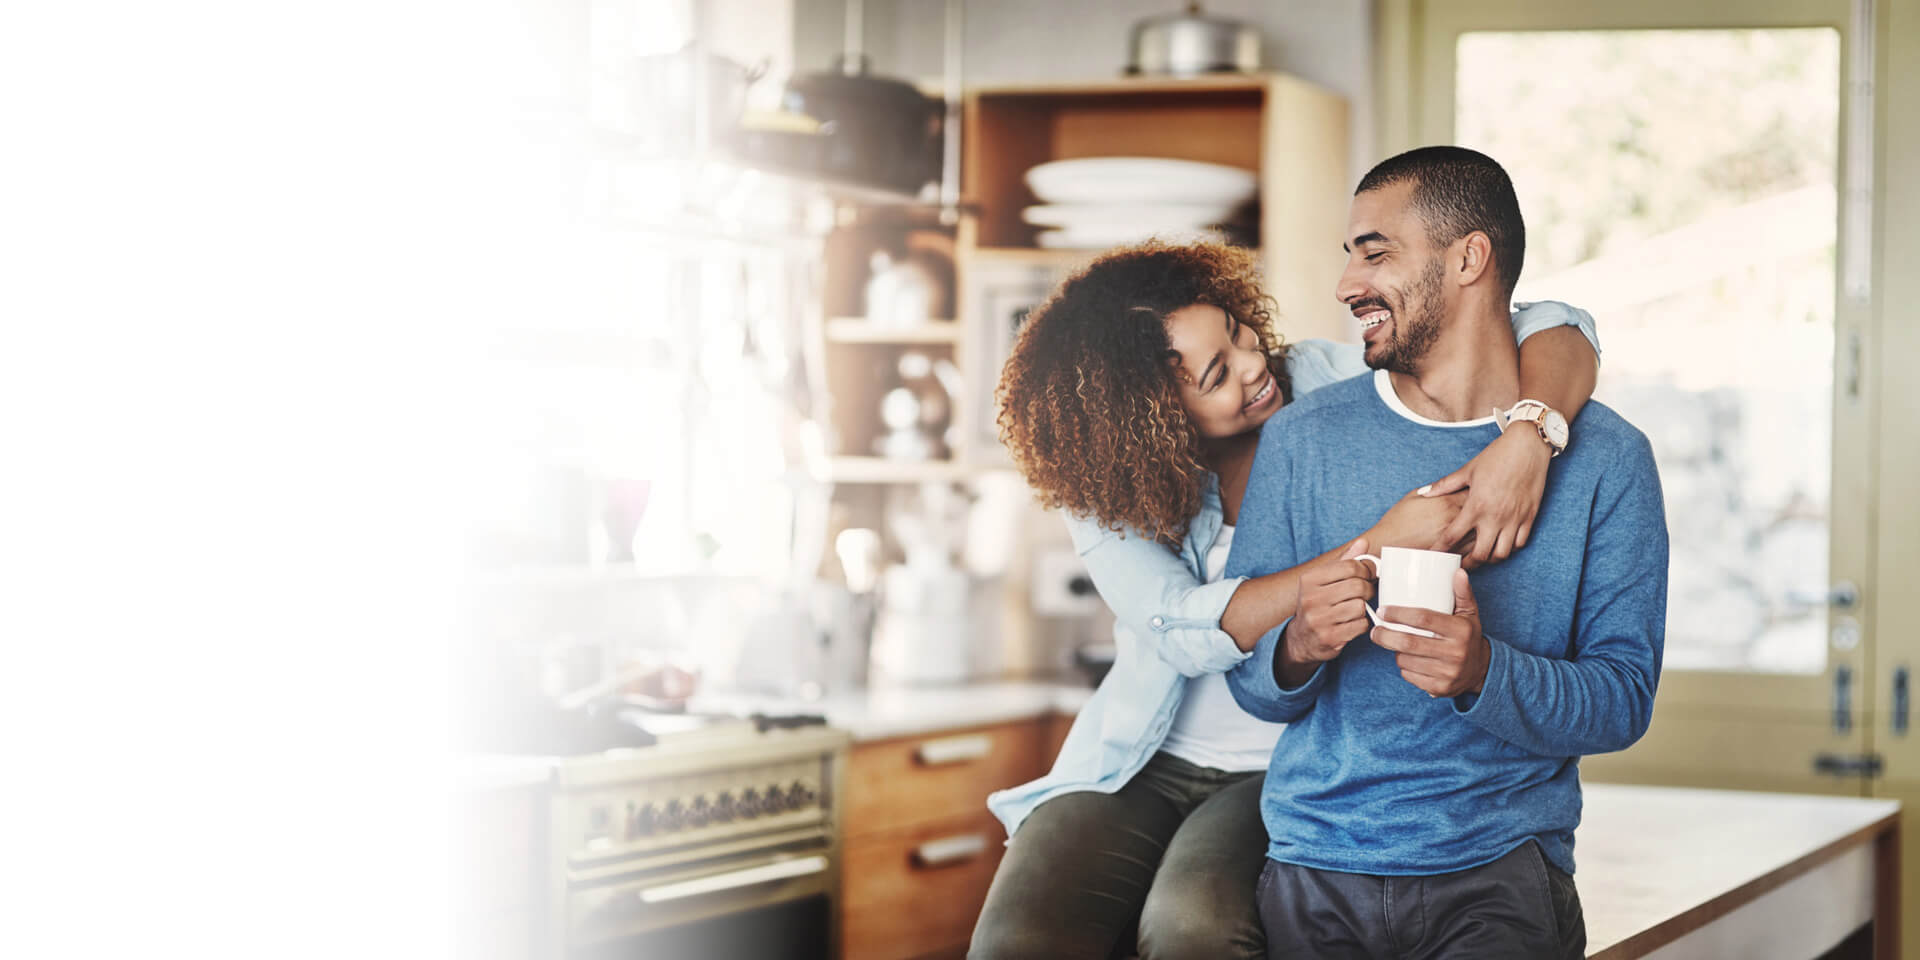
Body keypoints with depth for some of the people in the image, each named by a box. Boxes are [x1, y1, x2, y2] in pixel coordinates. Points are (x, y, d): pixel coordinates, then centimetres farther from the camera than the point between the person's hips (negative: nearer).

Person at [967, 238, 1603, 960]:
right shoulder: (1104, 485, -6)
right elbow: (1188, 634, -23)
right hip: (1146, 768, 1)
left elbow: (1555, 332, -9)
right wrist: (1380, 547, -30)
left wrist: (1525, 442, -32)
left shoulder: (1329, 386, -7)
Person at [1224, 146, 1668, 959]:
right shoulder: (1300, 440, 6)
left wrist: (1484, 672, -20)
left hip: (1499, 867, -2)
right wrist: (1298, 649, -15)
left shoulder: (1604, 459, 1)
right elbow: (1247, 679, 8)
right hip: (1315, 865, 2)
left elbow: (1624, 699, -1)